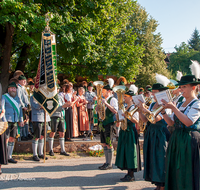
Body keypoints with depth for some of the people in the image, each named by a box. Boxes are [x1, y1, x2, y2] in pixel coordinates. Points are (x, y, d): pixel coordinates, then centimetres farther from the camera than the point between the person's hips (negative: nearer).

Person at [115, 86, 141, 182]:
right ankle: (129, 173, 20)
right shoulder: (125, 107, 14)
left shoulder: (133, 108, -11)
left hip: (130, 132, -9)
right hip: (124, 131, 9)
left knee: (130, 152, -5)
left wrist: (128, 117, -31)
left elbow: (136, 121, -18)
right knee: (125, 151, 11)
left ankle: (131, 175, 2)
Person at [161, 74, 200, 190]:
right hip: (176, 140, 7)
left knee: (187, 174, -3)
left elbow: (188, 122, -22)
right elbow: (171, 123, 13)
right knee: (175, 171, 11)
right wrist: (163, 111, -2)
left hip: (189, 141, -7)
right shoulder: (180, 104, 13)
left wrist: (173, 108, -22)